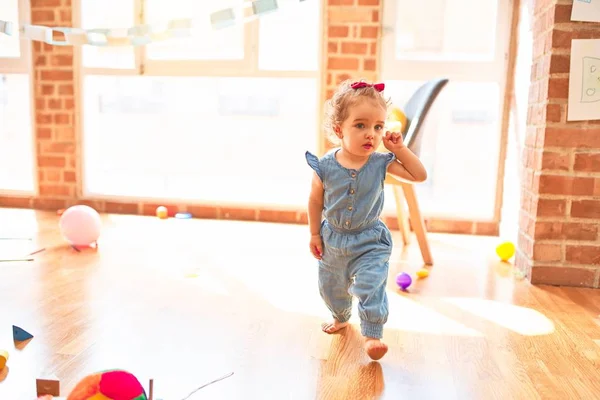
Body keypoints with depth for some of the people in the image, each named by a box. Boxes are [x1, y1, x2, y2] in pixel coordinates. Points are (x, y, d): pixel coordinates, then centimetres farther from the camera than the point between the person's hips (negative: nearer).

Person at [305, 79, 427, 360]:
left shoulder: (382, 163, -15)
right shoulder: (325, 166, -17)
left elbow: (419, 176, -10)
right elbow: (316, 201, -4)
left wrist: (400, 149, -19)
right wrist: (315, 234, 1)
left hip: (370, 241, -2)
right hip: (333, 240, 2)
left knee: (369, 287, -12)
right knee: (331, 287, 21)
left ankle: (372, 334, 9)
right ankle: (341, 318, 50)